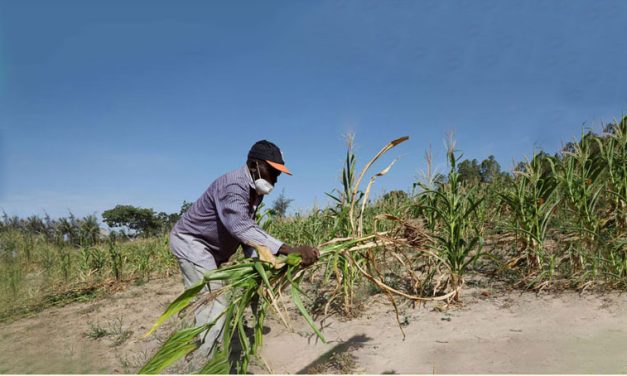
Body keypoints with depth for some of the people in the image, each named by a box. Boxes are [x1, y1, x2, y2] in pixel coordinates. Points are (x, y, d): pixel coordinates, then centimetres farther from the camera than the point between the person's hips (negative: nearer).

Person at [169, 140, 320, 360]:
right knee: (212, 306, -17)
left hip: (209, 249, 10)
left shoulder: (255, 192, 2)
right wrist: (289, 250, -56)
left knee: (213, 305, 18)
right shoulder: (232, 186, -31)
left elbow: (247, 228, 4)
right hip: (191, 242, -10)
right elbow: (241, 227, -47)